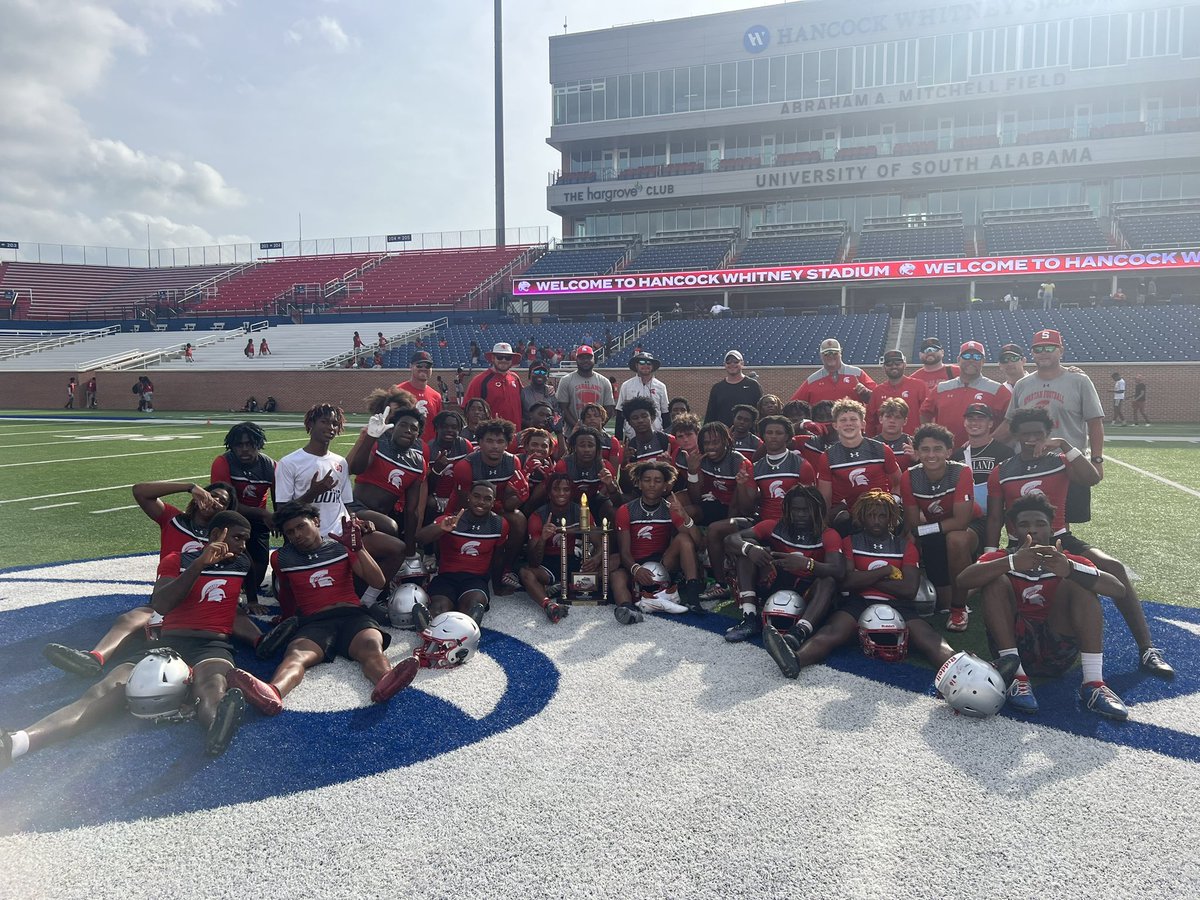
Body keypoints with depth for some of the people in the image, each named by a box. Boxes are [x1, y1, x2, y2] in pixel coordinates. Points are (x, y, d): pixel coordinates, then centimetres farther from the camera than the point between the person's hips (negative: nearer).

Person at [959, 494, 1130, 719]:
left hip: (1057, 654, 1)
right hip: (1013, 645, -1)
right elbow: (963, 581, -15)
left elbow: (1118, 589, -9)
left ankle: (1093, 683, -25)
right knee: (996, 580, -17)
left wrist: (1070, 569, -27)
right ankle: (1017, 677, -27)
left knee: (1080, 583, -13)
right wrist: (1012, 563, -31)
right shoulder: (1001, 559, 7)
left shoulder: (1067, 562, 11)